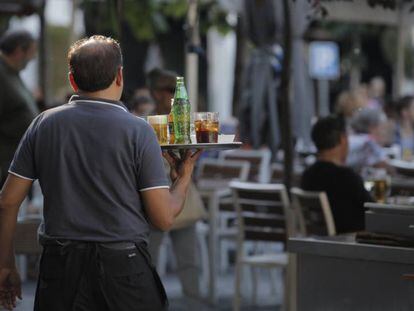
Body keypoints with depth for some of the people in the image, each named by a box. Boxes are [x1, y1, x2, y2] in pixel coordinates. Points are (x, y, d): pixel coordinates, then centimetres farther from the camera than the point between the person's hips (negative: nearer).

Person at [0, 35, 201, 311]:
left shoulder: (43, 124, 3)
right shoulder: (138, 131, -6)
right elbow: (164, 218, -6)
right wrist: (184, 177, 13)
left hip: (59, 266, 2)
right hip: (123, 266, -2)